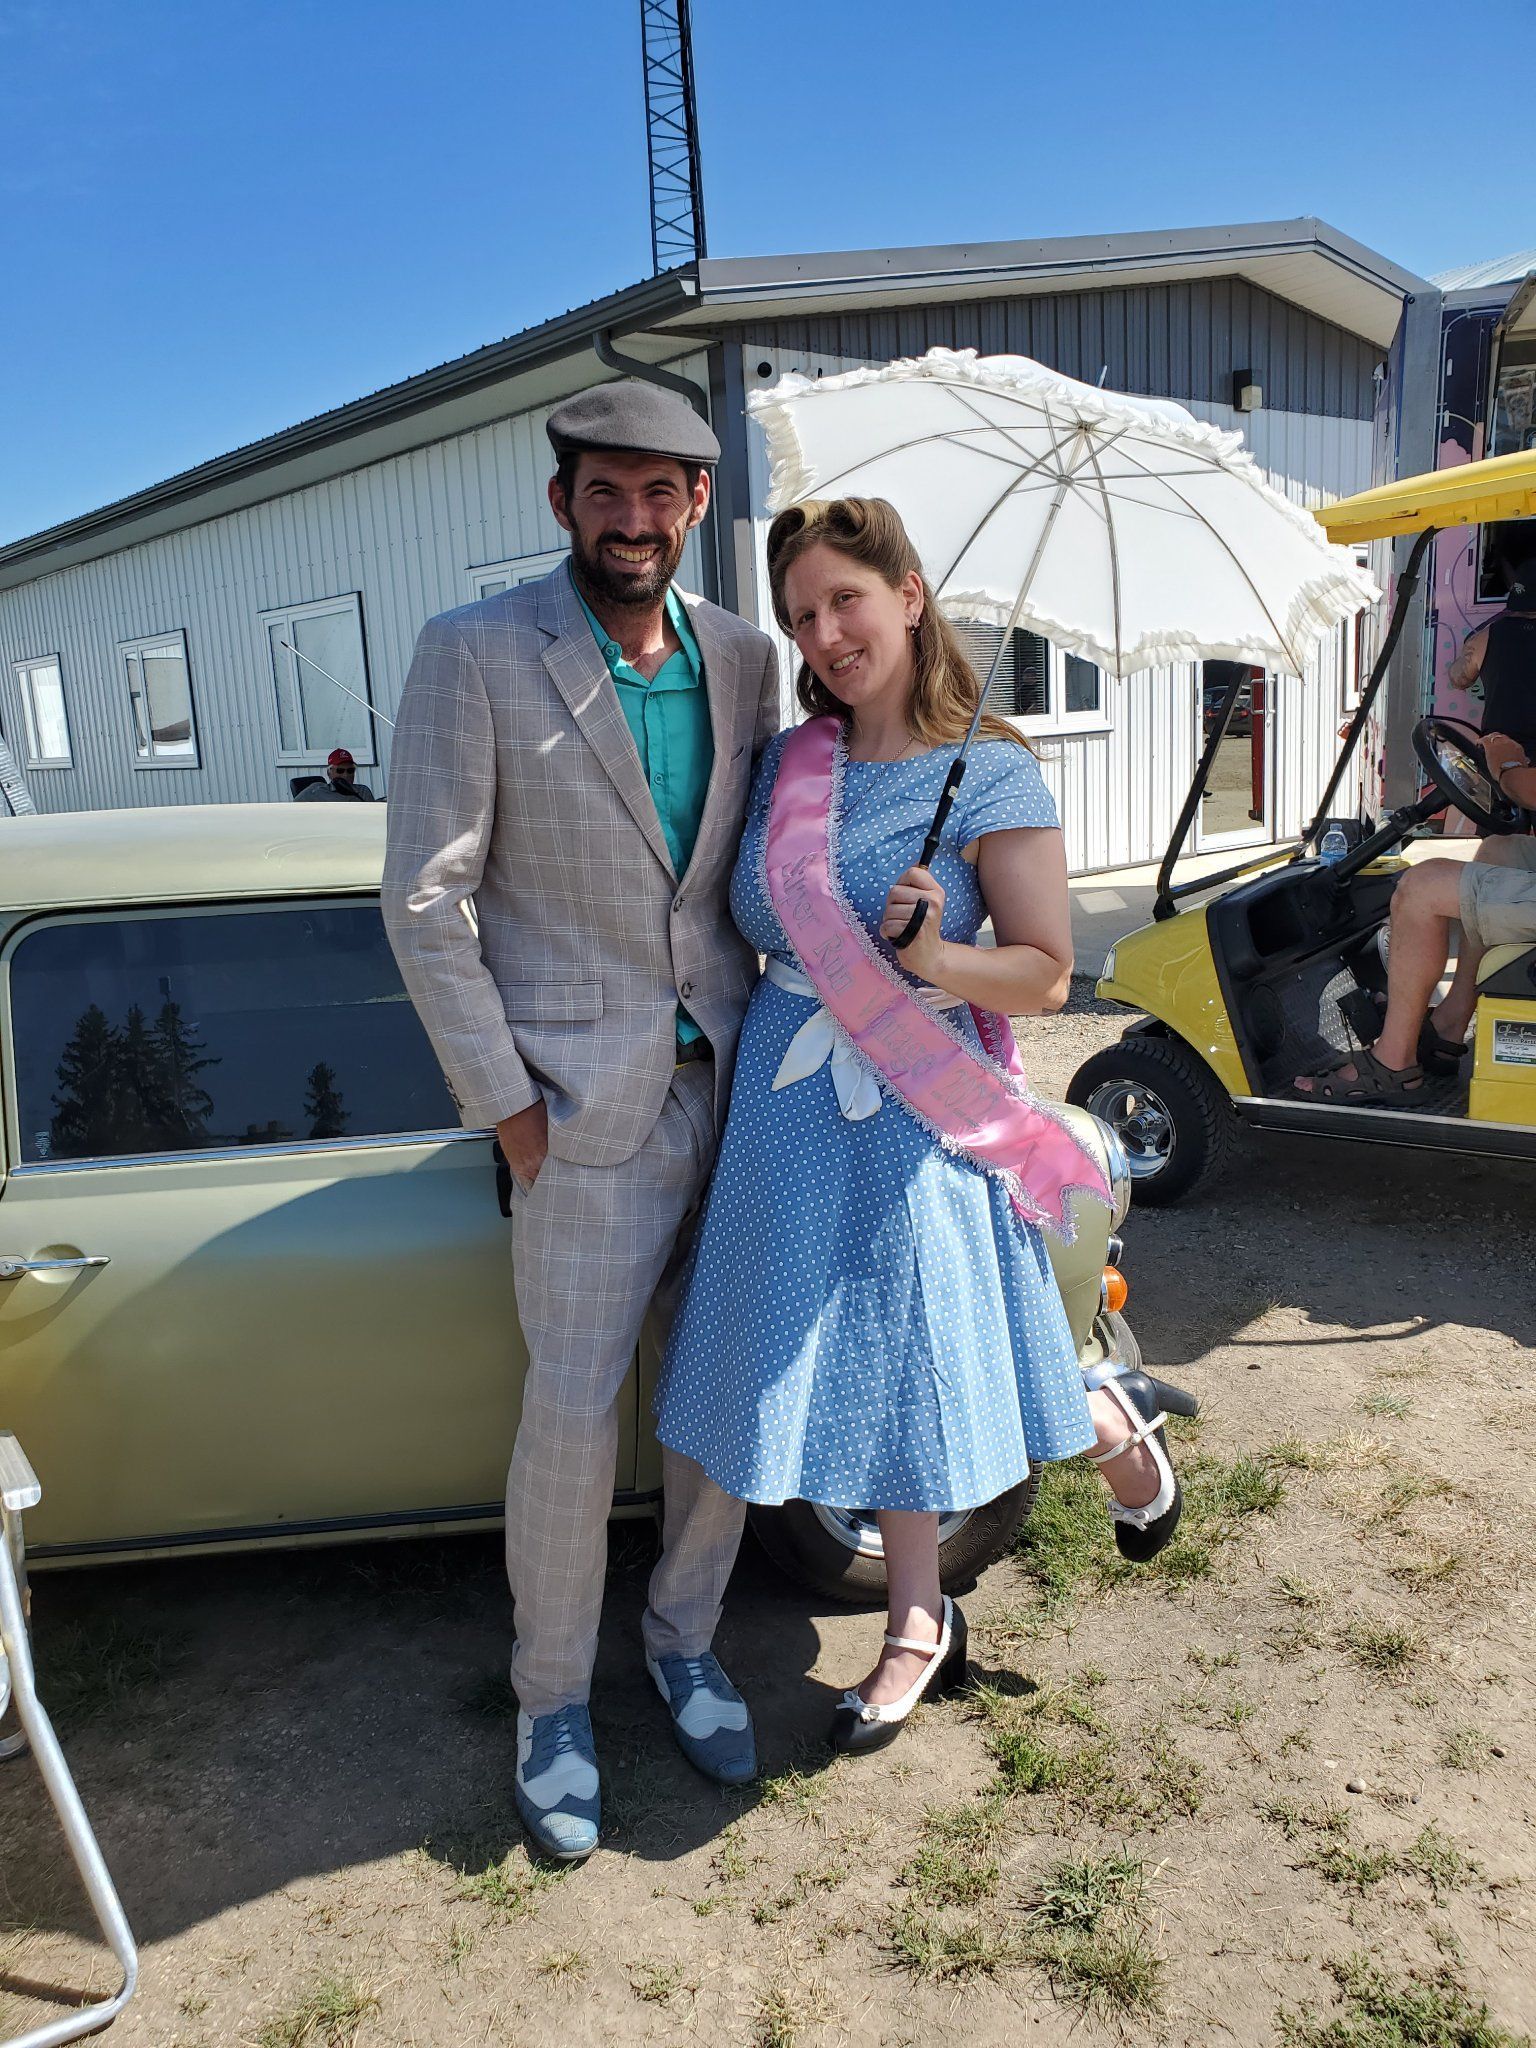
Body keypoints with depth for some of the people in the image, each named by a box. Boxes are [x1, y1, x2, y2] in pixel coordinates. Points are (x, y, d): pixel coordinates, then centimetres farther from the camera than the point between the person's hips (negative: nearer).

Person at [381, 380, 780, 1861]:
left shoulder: (742, 657, 6)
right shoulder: (473, 657, -8)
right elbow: (424, 899, -8)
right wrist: (504, 1102, -10)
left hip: (736, 1084, 5)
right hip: (587, 1103, -4)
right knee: (574, 1414, 2)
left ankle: (683, 1642, 36)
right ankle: (552, 1701, 26)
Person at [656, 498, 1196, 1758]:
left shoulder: (992, 777, -10)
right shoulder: (783, 766, 4)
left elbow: (1046, 976, -9)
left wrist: (932, 956, -25)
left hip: (916, 1124, -4)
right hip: (789, 1119, 5)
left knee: (928, 1364, 9)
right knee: (870, 1377, 14)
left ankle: (1119, 1426, 42)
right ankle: (921, 1627, 33)